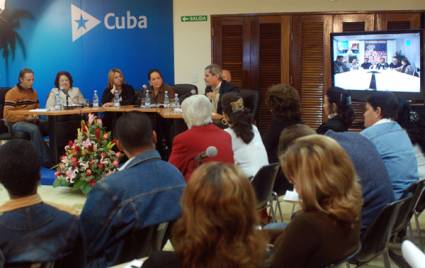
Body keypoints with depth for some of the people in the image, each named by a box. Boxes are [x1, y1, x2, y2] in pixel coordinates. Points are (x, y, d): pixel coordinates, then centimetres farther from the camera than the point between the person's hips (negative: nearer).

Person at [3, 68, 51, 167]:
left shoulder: (33, 92, 13)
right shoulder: (12, 93, -7)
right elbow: (7, 115, -15)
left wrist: (36, 116, 0)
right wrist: (26, 117, -23)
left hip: (31, 122, 6)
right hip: (15, 123, -6)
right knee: (34, 129, -36)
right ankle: (44, 160, -29)